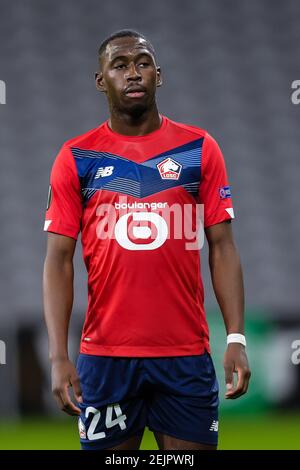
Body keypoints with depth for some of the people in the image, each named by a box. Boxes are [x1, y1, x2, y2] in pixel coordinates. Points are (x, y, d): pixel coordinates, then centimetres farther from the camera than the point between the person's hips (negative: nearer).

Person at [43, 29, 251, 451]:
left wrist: (236, 338, -7)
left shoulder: (199, 149, 5)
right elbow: (59, 260, 0)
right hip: (105, 354, 0)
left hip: (187, 354, 0)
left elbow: (222, 248, 3)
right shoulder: (77, 158, 3)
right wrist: (58, 356, -10)